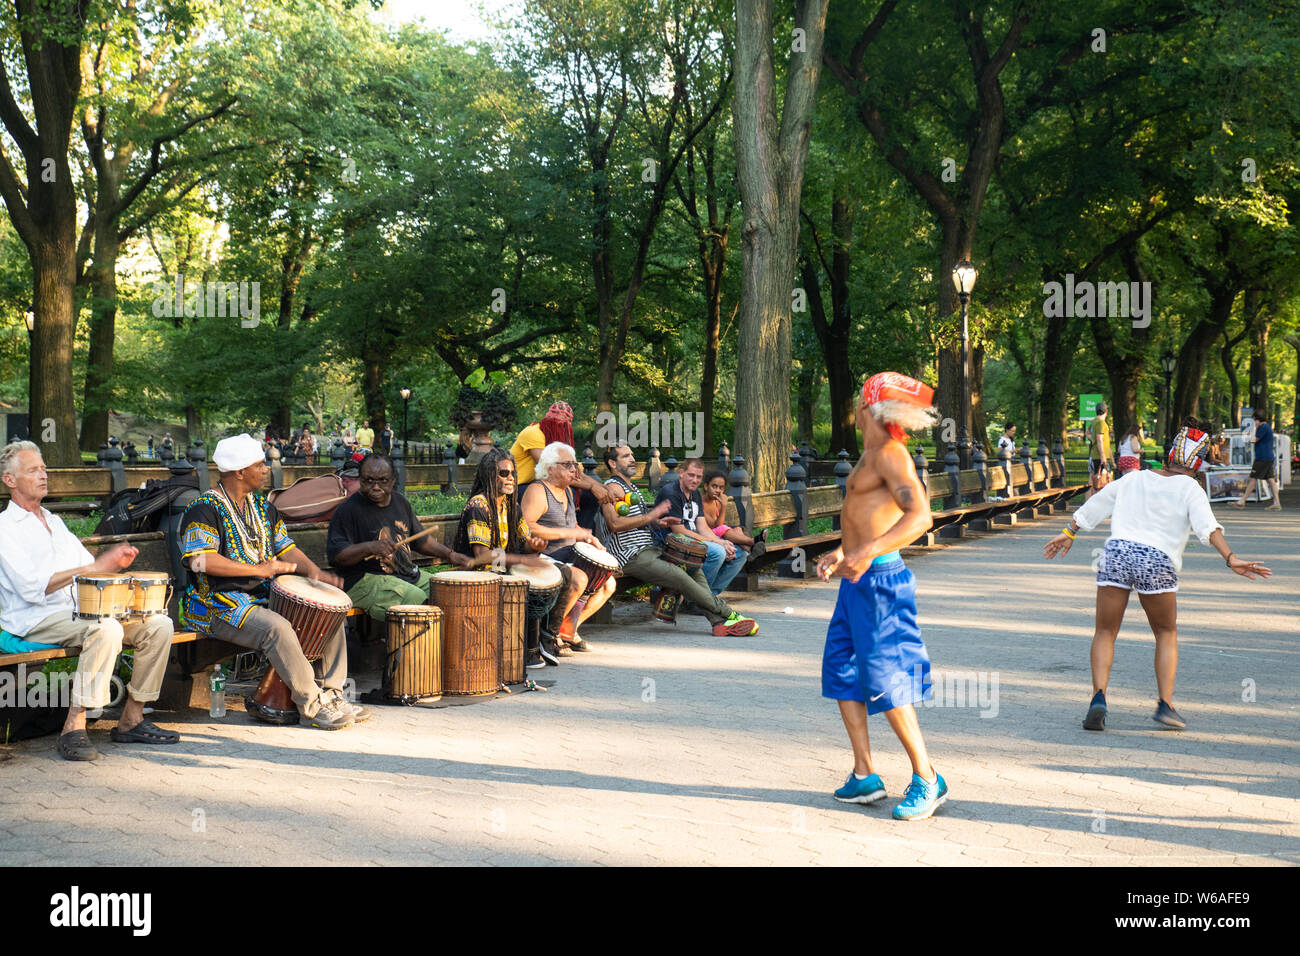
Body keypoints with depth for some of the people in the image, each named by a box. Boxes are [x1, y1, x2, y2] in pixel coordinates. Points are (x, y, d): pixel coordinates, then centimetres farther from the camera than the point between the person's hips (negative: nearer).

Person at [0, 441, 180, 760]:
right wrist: (93, 567, -19)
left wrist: (113, 562, -2)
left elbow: (89, 569, 22)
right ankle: (73, 729, -30)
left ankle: (131, 721, -3)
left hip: (80, 611, 8)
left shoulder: (54, 522, 24)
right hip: (34, 618, -8)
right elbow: (32, 587, -16)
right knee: (106, 629, -36)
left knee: (158, 624, -9)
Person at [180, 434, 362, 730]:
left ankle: (332, 694, 1)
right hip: (219, 604, -9)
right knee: (277, 627, -34)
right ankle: (311, 706, -23)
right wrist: (257, 569, -26)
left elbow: (286, 547, 17)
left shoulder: (262, 506, 15)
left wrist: (313, 571, -4)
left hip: (265, 595, 9)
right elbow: (200, 560, -25)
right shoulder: (204, 510, -12)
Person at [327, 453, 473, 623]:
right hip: (366, 581, -8)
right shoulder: (347, 510, -10)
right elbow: (334, 555, -17)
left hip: (407, 573, 8)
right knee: (416, 599, -30)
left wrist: (450, 555, 12)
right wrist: (370, 547, -31)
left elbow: (420, 538, 24)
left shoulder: (400, 502, 12)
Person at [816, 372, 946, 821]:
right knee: (841, 670, 11)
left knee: (884, 679, -8)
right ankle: (864, 775, 17)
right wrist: (842, 553, 24)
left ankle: (927, 779, 2)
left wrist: (867, 552, -36)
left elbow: (920, 516, -27)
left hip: (879, 580, -10)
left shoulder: (890, 455, -14)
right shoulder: (871, 456, 16)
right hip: (858, 581, 10)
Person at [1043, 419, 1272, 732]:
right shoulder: (1189, 489, 8)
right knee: (1167, 634, 18)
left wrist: (1068, 534, 39)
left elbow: (1093, 506, 27)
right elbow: (1208, 527, -9)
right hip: (1157, 563, -2)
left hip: (1116, 552, 2)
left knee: (1105, 633, 10)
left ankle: (1099, 696, -10)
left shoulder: (1134, 479, 19)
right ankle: (1165, 704, 8)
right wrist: (1231, 559, -17)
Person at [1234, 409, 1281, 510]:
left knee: (1253, 479, -5)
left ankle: (1242, 501, -1)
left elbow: (1253, 440, -12)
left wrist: (1255, 428, -2)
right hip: (1269, 458, 10)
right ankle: (1277, 503, -1)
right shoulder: (1268, 427, 18)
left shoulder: (1263, 427, -13)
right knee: (1270, 479, 5)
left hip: (1262, 458, -10)